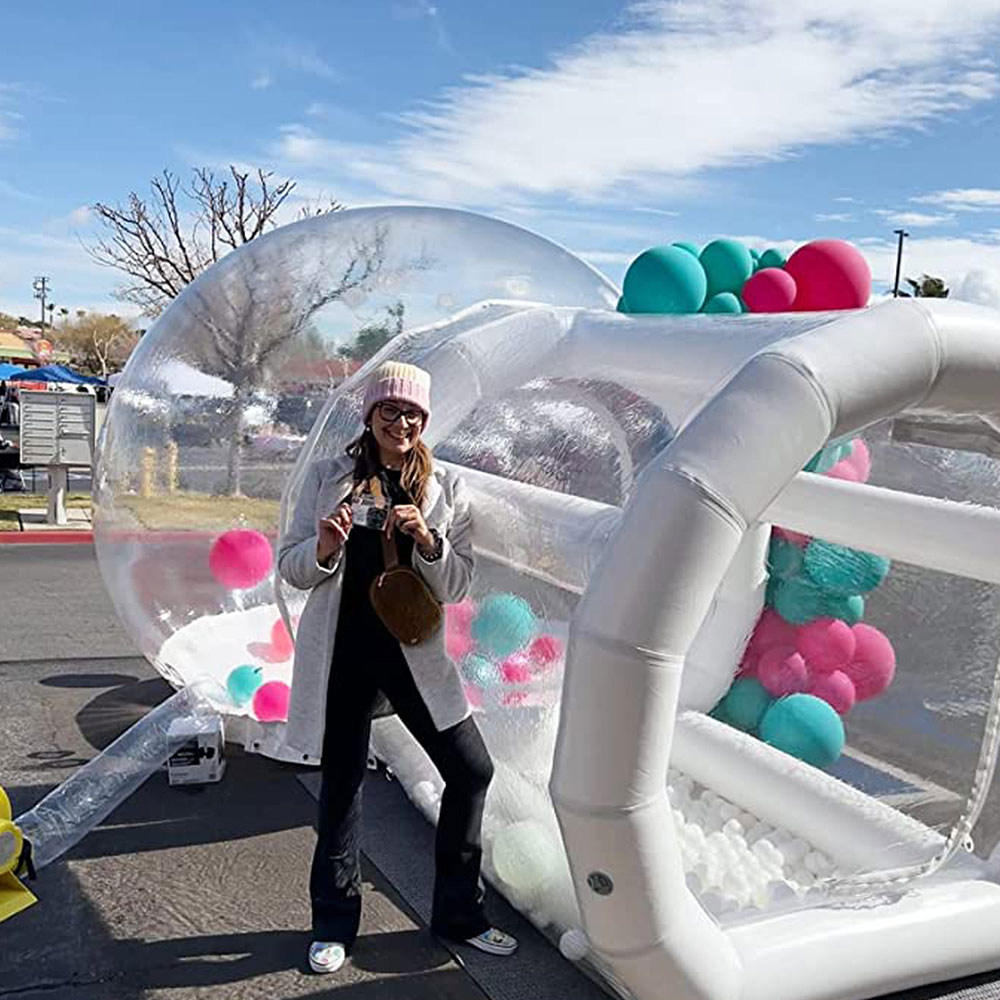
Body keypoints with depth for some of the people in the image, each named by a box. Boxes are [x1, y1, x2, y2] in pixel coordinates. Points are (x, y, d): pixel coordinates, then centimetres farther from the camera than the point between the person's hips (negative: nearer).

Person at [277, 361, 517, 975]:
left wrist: (427, 540, -18)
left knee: (472, 770, 2)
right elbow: (290, 568, 2)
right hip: (342, 652, -1)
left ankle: (459, 914, 23)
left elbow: (458, 586, 0)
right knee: (343, 782, 10)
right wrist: (325, 549, -20)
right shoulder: (328, 478, 1)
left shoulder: (446, 489, 2)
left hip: (415, 650, 2)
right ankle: (335, 925, 30)